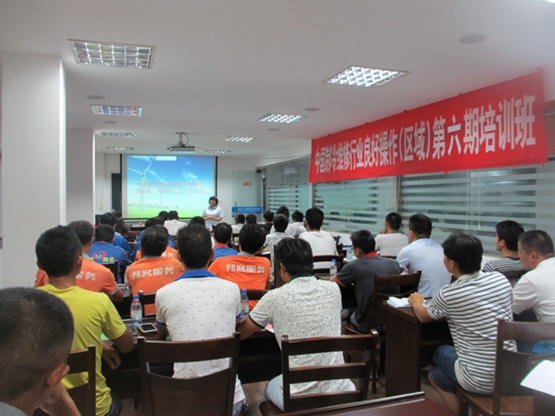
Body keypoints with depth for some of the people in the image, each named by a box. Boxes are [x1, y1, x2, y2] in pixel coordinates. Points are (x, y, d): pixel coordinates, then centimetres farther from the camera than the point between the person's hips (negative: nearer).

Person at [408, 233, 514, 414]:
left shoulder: (448, 294, -18)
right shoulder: (501, 280, -5)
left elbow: (423, 316, 3)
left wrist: (416, 302, 23)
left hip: (481, 382, -5)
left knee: (441, 352, 22)